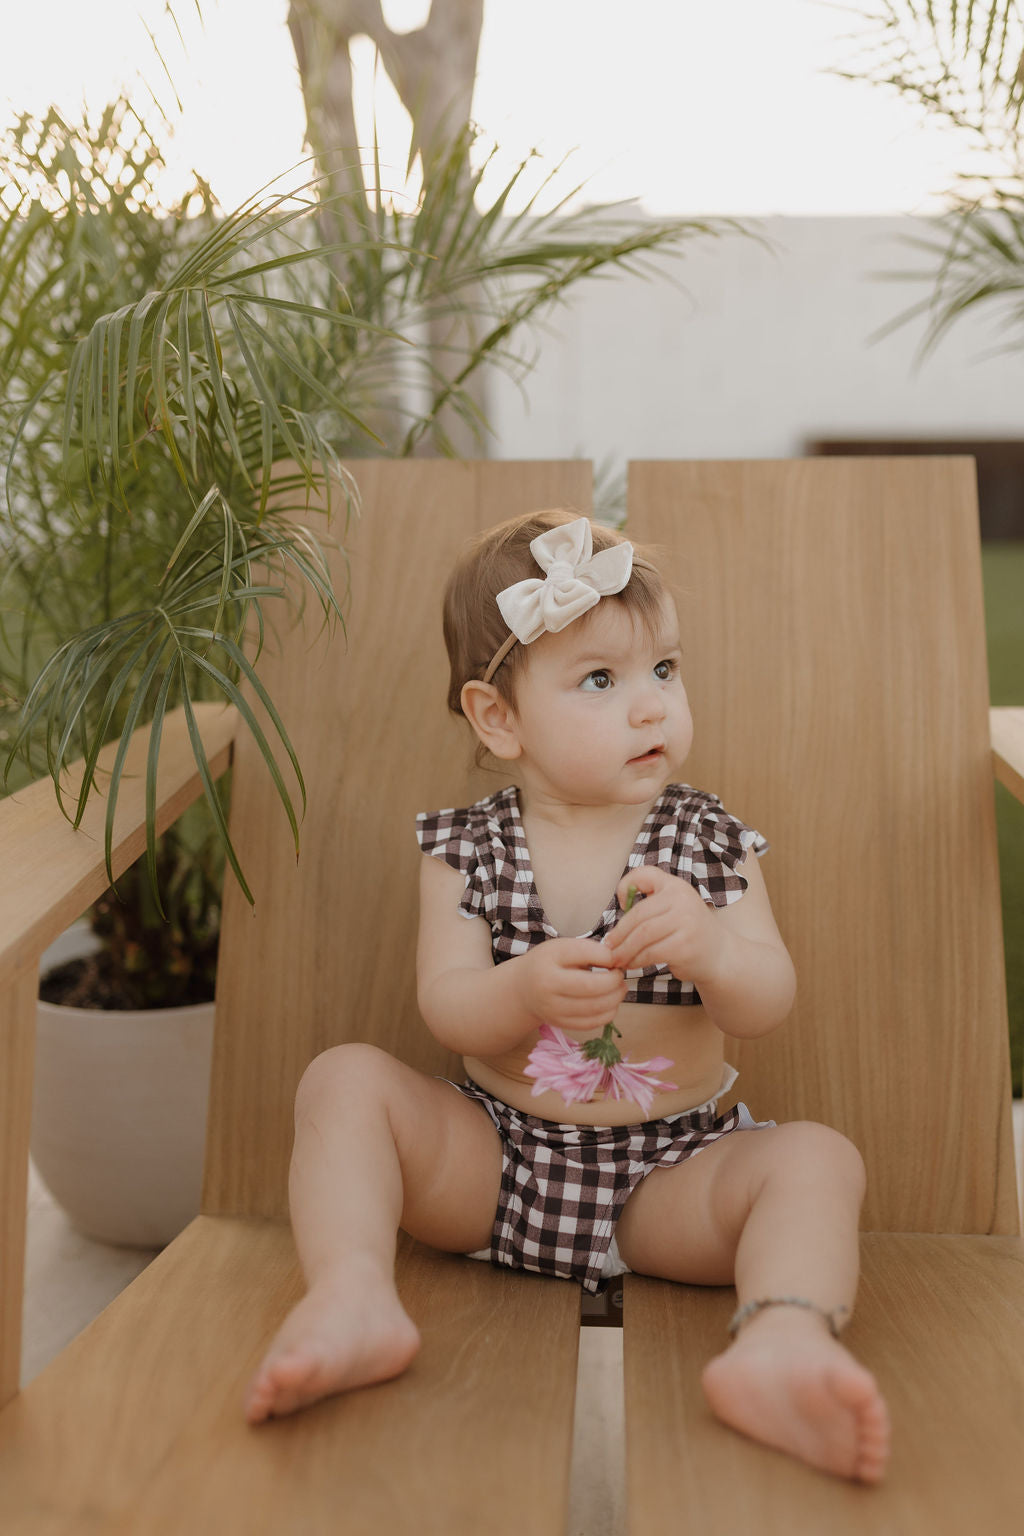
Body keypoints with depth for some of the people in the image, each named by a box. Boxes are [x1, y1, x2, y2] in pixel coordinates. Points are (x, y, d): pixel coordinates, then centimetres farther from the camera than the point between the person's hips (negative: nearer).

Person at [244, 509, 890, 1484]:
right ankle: (352, 1299, -30)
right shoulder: (464, 850, -1)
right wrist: (526, 991, -33)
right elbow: (444, 1009, -10)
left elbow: (768, 1007, -8)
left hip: (670, 1174, 0)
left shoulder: (711, 844, 0)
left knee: (818, 1157, -24)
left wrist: (711, 948, -32)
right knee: (345, 1077, -16)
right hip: (490, 1158, 1)